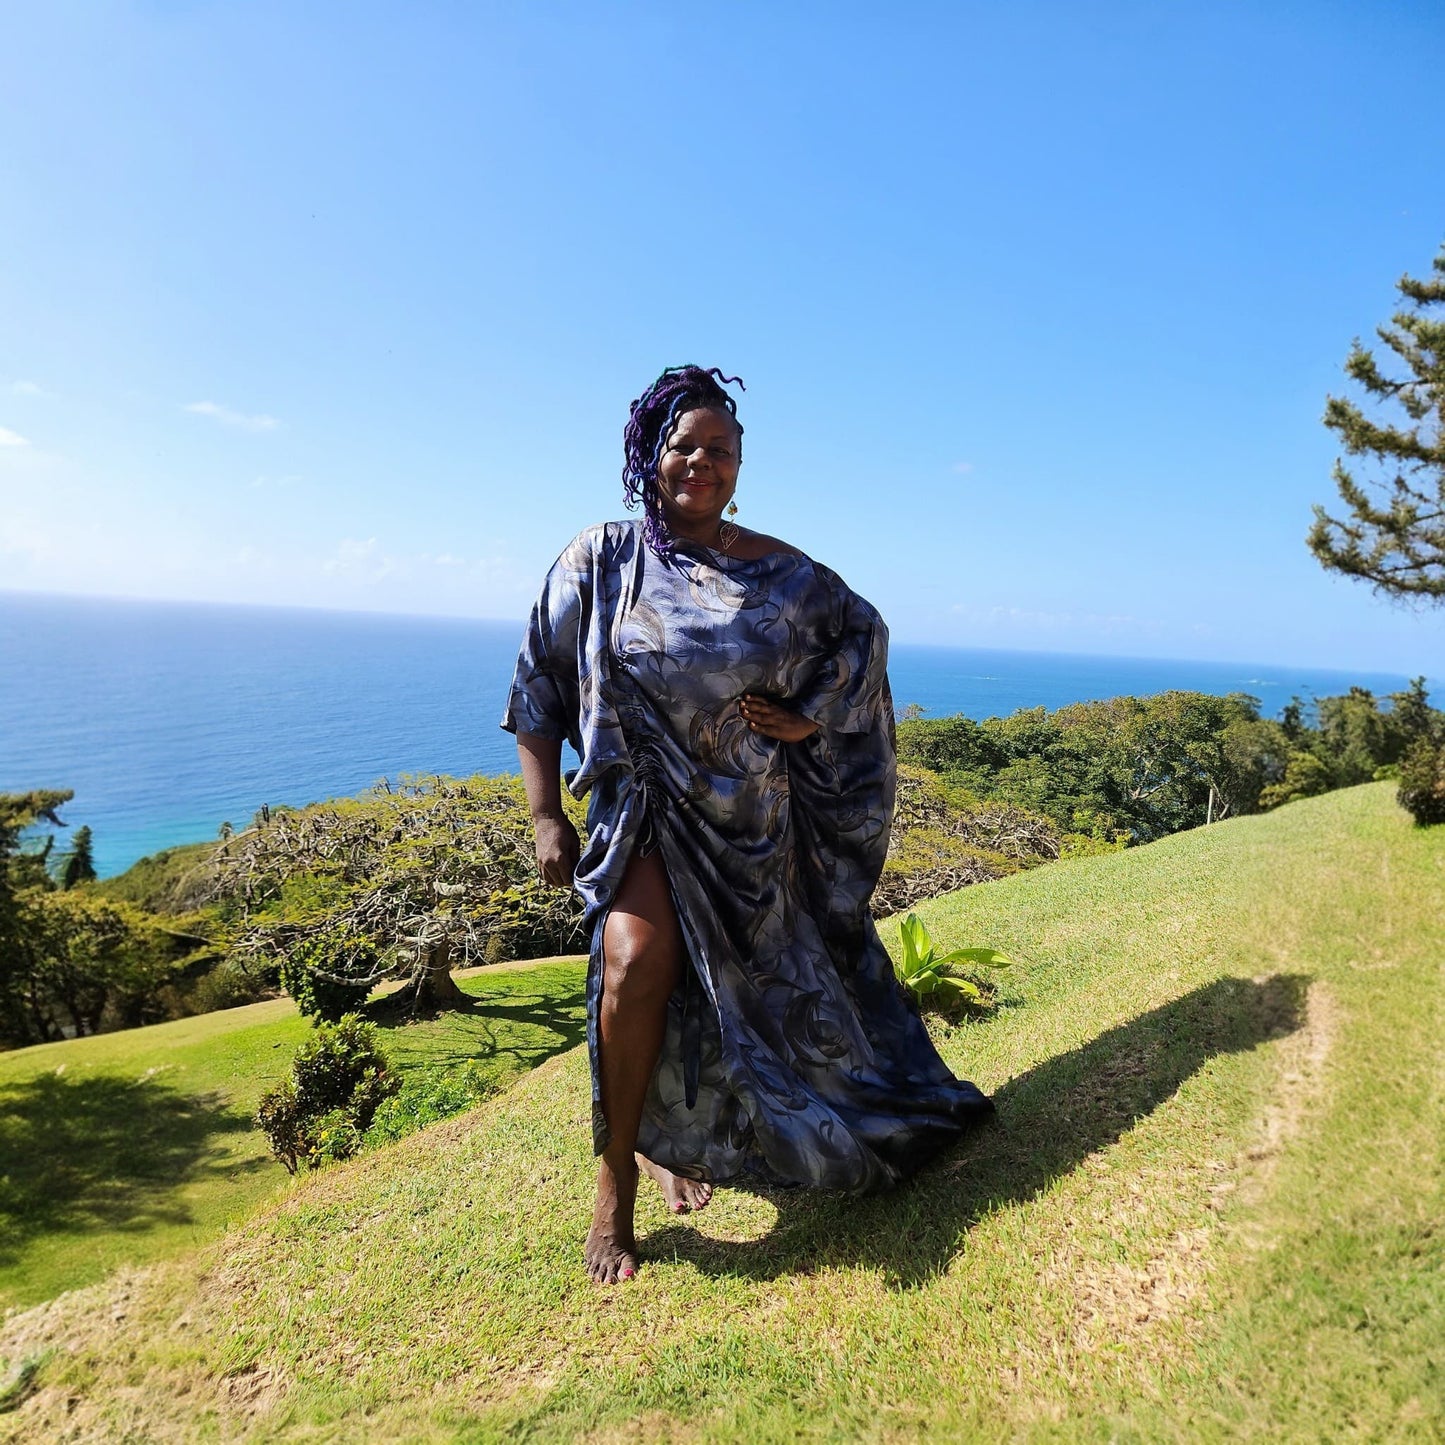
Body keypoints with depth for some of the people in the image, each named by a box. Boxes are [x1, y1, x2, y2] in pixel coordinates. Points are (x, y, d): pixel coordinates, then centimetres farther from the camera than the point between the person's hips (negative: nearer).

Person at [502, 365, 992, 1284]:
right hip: (647, 802, -2)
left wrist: (811, 717, -2)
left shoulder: (779, 573, -1)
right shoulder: (600, 563, -4)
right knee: (639, 960, -27)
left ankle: (672, 1143, 43)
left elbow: (863, 630, 13)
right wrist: (546, 814, -6)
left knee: (729, 993, 13)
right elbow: (538, 690, -1)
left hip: (755, 816, 3)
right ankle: (615, 1189, -4)